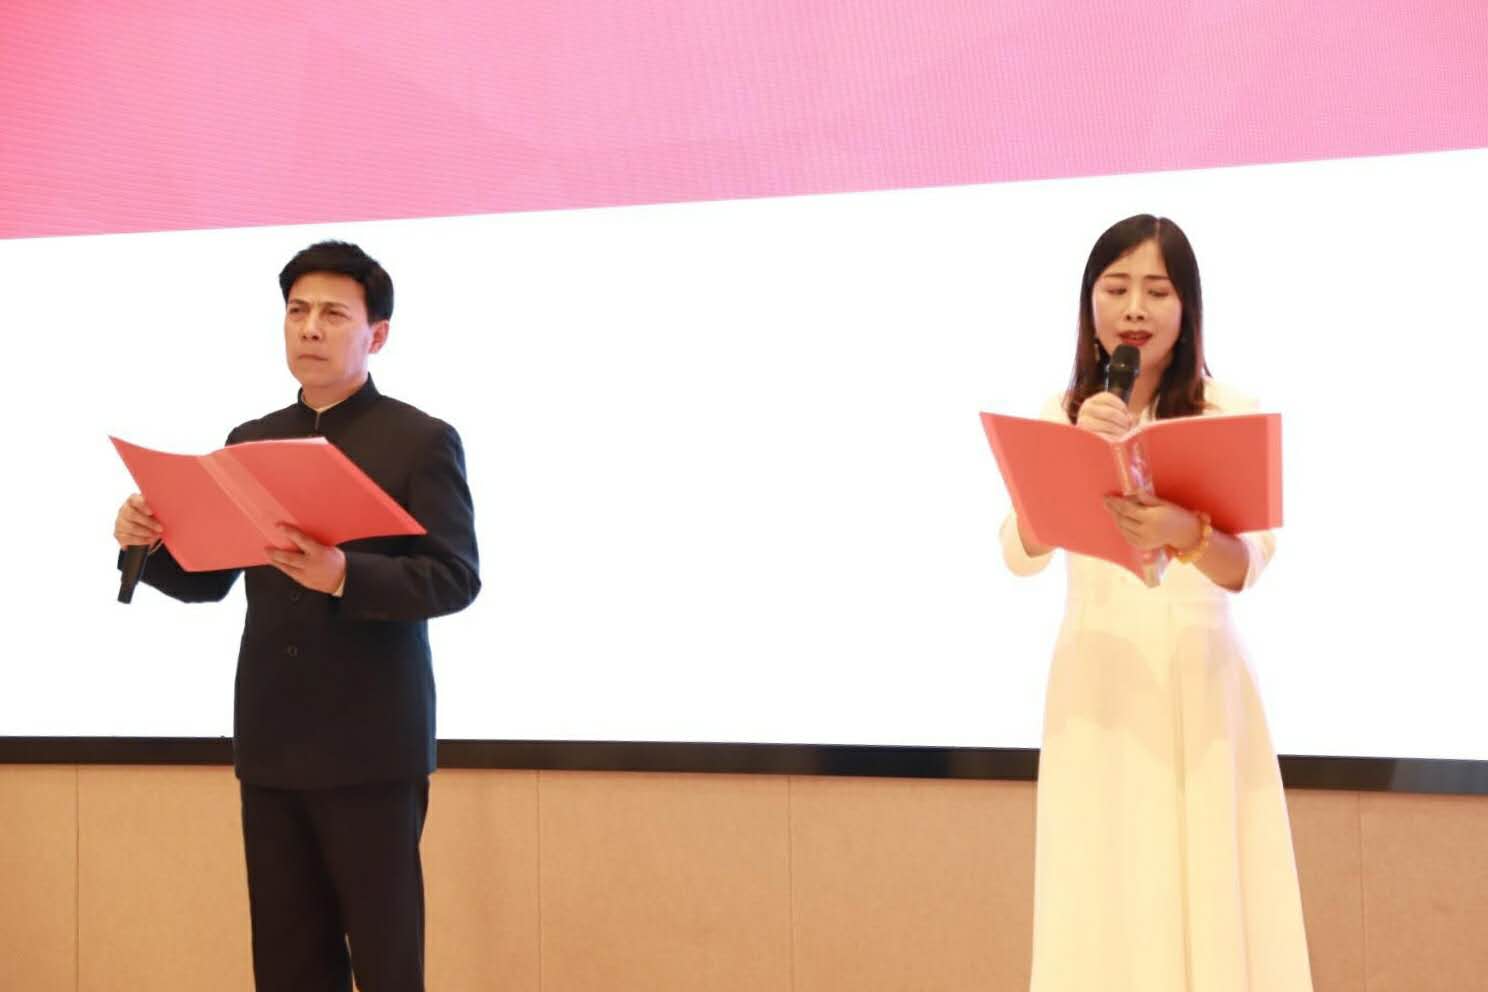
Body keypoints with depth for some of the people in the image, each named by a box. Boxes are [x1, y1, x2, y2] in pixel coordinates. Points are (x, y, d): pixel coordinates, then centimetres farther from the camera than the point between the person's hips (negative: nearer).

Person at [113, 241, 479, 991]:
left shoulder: (422, 441, -3)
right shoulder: (248, 443, 13)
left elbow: (455, 579, -12)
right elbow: (208, 579, 13)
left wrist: (343, 575, -27)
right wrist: (149, 542, -8)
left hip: (370, 745, -5)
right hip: (271, 742, 5)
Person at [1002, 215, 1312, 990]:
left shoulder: (1229, 416, -4)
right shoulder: (1062, 417, 4)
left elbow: (1246, 565, -16)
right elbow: (1020, 554, -8)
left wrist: (1183, 534, -37)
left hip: (1198, 683, -2)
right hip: (1095, 680, 2)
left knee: (1206, 901, -1)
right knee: (1102, 904, 4)